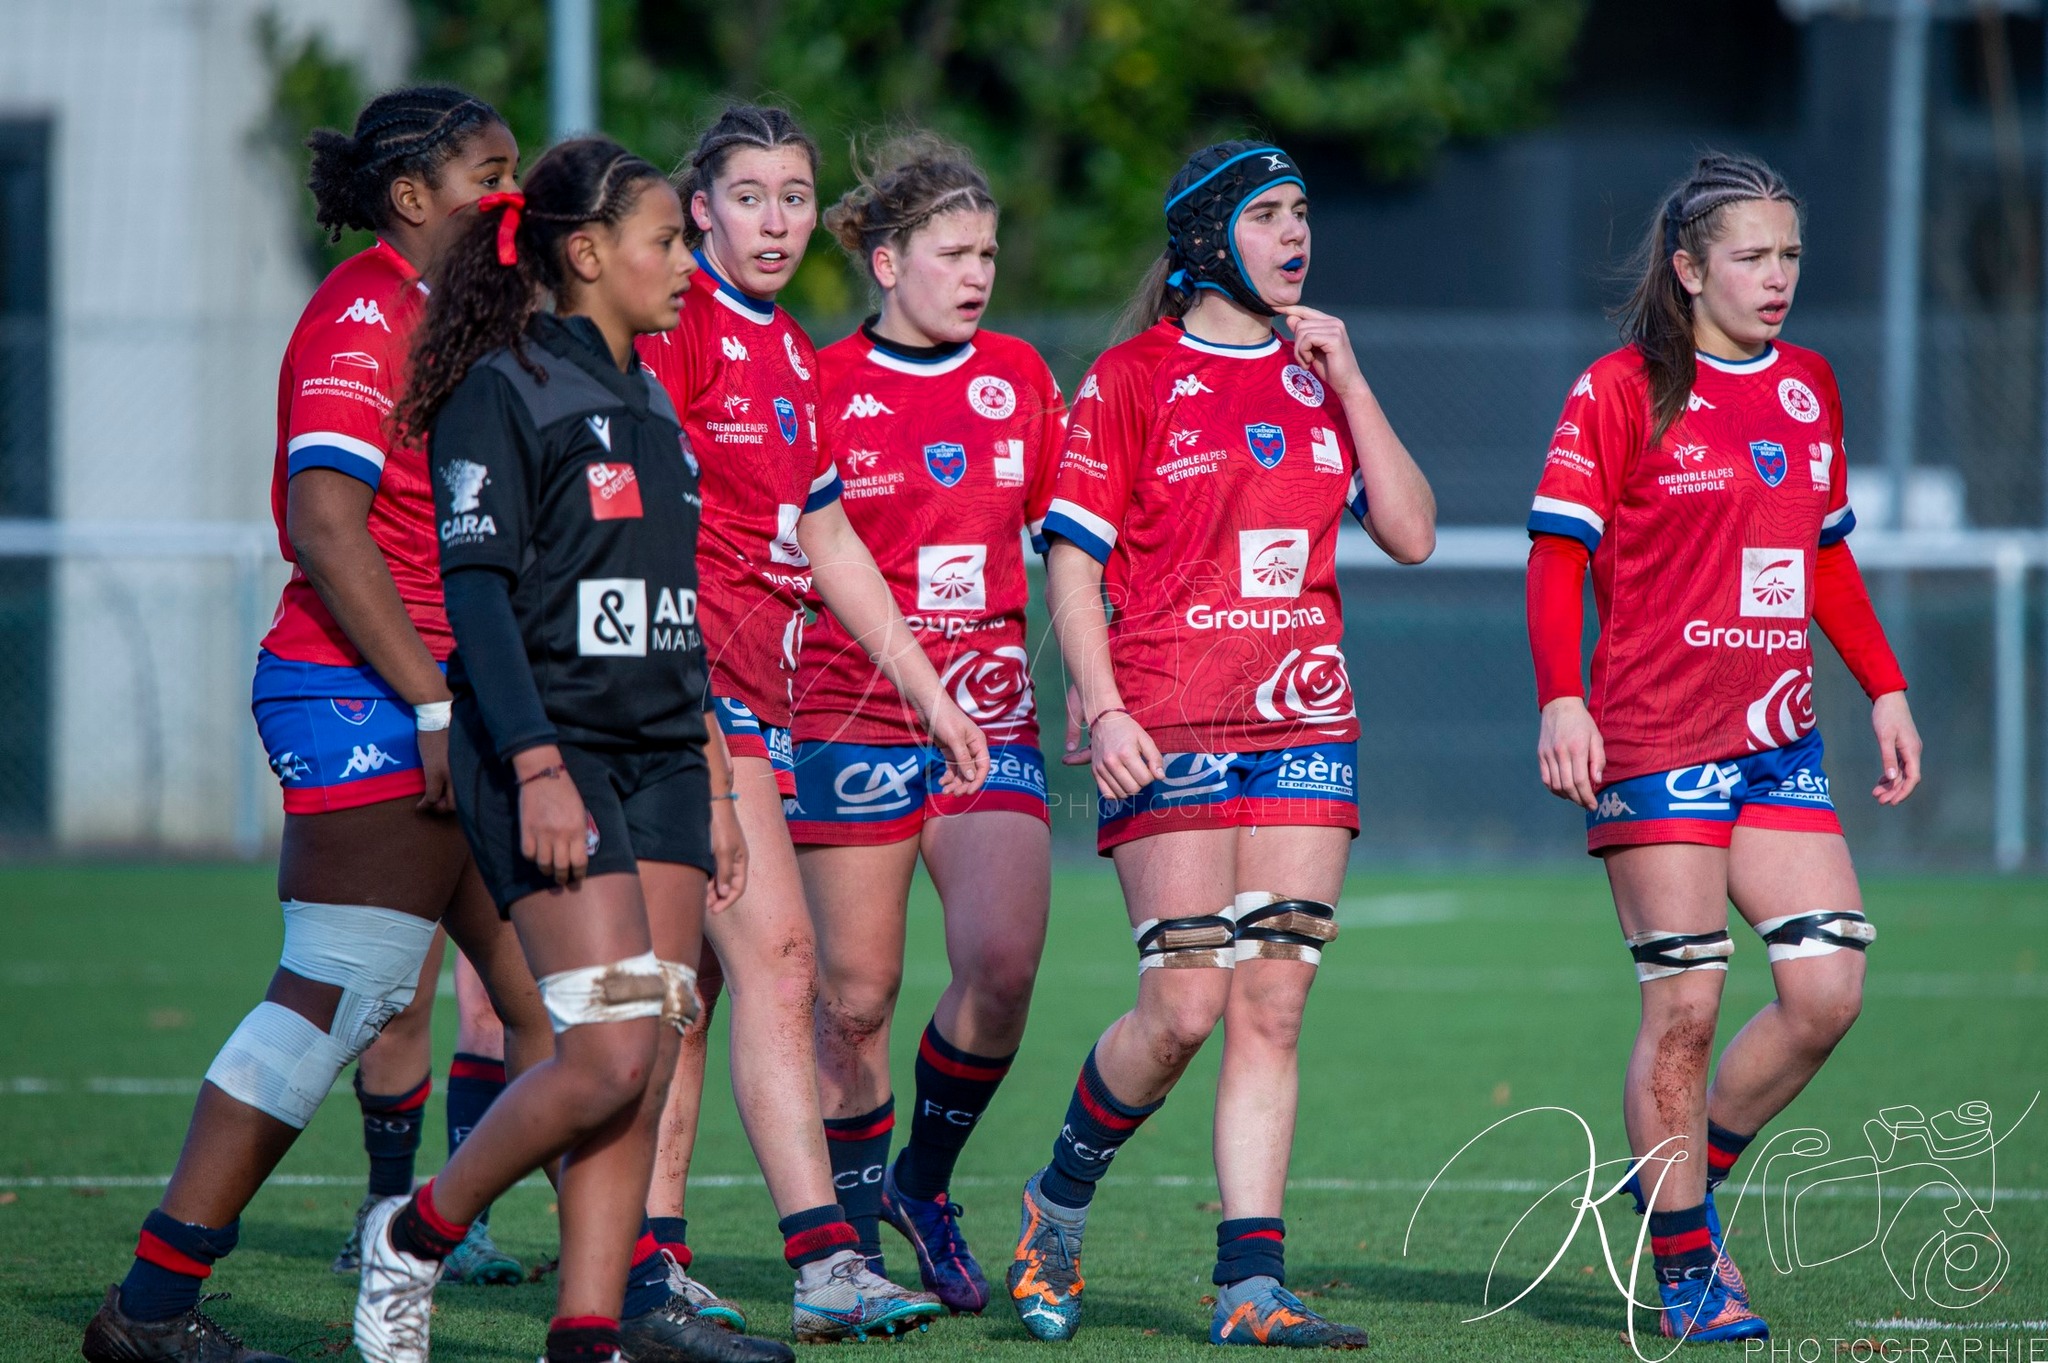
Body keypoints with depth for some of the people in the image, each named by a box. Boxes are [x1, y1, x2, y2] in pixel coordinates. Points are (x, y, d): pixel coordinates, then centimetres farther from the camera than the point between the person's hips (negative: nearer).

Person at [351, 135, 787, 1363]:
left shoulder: (651, 406, 18)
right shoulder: (502, 395, -7)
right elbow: (477, 592, -13)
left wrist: (714, 785, 20)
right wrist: (537, 765, -22)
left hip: (660, 760, 8)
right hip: (555, 761, -8)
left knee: (654, 1057, -1)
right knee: (611, 1051, -16)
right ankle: (416, 1237, 2)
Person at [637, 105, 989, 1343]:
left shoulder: (791, 354, 18)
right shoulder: (672, 327, -8)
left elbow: (829, 542, 25)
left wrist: (931, 692, 25)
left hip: (759, 690, 9)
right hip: (690, 676, -9)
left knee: (693, 980, 9)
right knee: (777, 953, -15)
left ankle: (653, 1256, 12)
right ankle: (825, 1262, -20)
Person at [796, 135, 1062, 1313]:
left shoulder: (1020, 378, 8)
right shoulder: (820, 386, -1)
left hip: (992, 718, 2)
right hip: (853, 717, -2)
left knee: (1004, 960, -16)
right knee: (856, 995, -2)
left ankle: (926, 1181, 7)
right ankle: (855, 1234, 13)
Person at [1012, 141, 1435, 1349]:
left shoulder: (1320, 377, 13)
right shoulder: (1132, 381, 0)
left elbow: (1413, 534, 6)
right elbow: (1072, 558, -2)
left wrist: (1347, 380, -1)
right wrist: (1103, 709, -13)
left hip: (1304, 725, 5)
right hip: (1170, 735, -5)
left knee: (1274, 1006, -2)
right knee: (1187, 1005, -11)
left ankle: (1253, 1283, -3)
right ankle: (1059, 1204, 13)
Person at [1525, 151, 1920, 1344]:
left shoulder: (1809, 386, 12)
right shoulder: (1622, 393, -6)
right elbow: (1558, 555, -8)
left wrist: (1885, 689, 17)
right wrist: (1563, 700, -19)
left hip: (1780, 742, 6)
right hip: (1658, 741, -6)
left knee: (1828, 990, -3)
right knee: (1685, 1006, -5)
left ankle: (1681, 1186, 16)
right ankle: (1686, 1271, 5)